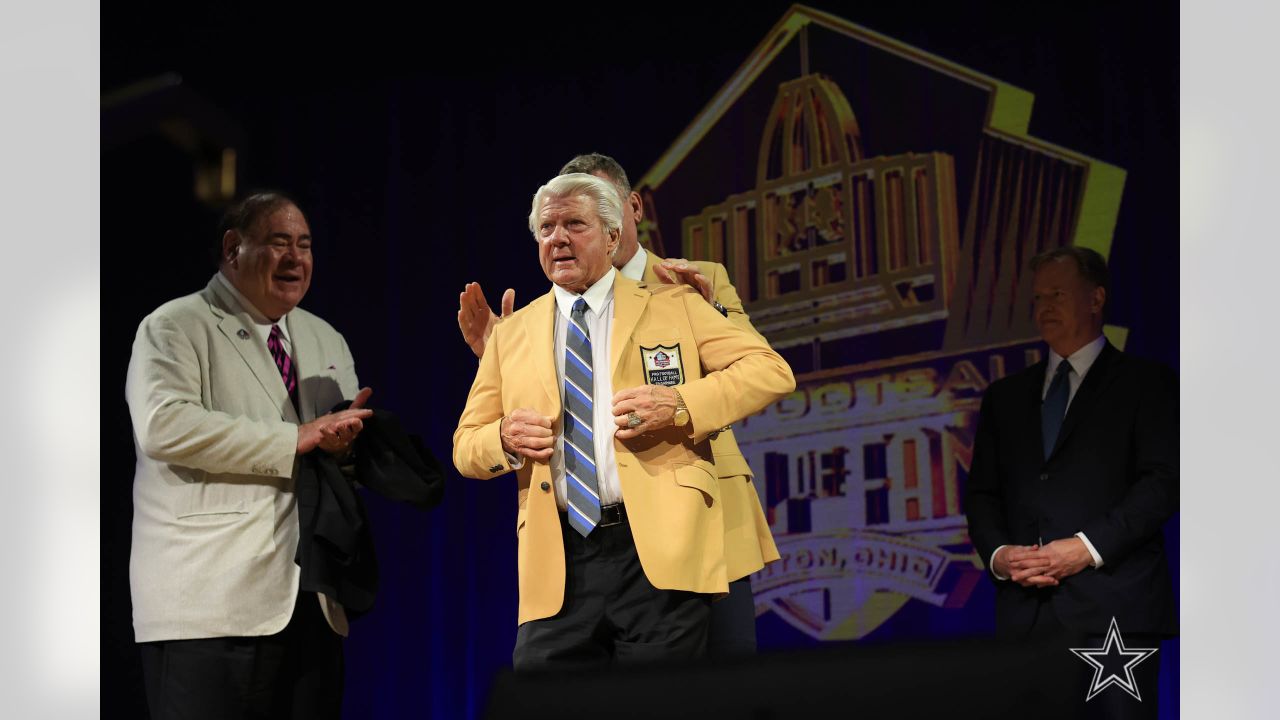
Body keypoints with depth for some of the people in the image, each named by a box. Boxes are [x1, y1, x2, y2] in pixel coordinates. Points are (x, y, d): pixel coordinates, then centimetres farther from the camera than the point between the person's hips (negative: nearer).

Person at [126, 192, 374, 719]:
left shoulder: (326, 342, 21)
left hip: (311, 608, 6)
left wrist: (347, 436, -3)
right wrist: (293, 440, -18)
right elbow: (162, 425, -19)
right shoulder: (174, 328, 0)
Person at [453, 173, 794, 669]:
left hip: (659, 553, -2)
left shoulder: (673, 306, 11)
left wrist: (680, 403, -12)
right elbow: (466, 447, 19)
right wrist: (504, 439, -5)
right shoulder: (512, 333, 18)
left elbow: (772, 370, 3)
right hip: (558, 563, 2)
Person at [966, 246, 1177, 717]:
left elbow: (1163, 482, -3)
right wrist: (998, 553, -2)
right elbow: (982, 493, 19)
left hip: (1113, 609, -4)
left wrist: (1089, 547, -13)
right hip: (1026, 615, 4)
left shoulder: (1146, 384, 7)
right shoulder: (1006, 397, 22)